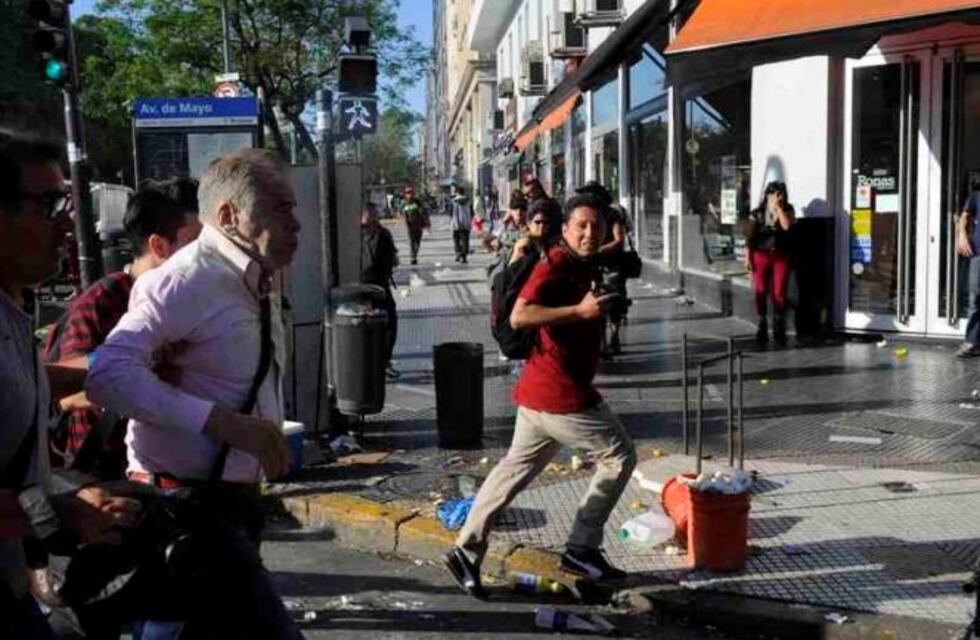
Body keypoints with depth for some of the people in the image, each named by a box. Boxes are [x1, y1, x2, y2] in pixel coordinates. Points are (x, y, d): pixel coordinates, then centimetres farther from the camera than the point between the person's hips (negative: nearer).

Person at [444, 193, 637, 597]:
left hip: (539, 392, 9)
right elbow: (519, 316, -29)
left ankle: (467, 550, 15)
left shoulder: (584, 268, 13)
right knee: (619, 456, 4)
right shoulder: (555, 267, -16)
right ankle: (581, 549, 10)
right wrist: (580, 310, -31)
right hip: (561, 395, -9)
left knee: (518, 467, 13)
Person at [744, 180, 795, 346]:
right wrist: (747, 258, -5)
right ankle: (762, 327, 10)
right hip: (761, 255, 0)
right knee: (761, 292, 1)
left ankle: (779, 330, 3)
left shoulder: (788, 210, 6)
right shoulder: (757, 213, 3)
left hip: (781, 256, 0)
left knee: (779, 292, -3)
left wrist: (779, 208, -10)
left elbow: (787, 225, -14)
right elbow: (749, 237, 1)